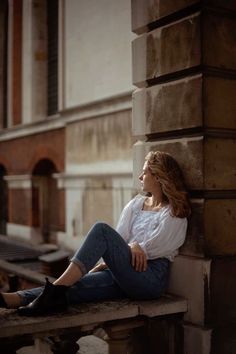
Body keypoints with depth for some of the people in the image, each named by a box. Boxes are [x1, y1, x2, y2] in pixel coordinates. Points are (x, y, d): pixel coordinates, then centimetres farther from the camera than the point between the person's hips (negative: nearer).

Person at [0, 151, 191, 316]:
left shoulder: (174, 213, 4)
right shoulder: (136, 204, 22)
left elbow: (150, 248, -5)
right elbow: (118, 241, 11)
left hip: (151, 276, -6)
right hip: (125, 274, 6)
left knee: (102, 230, -25)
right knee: (75, 285, -21)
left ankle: (55, 291, -34)